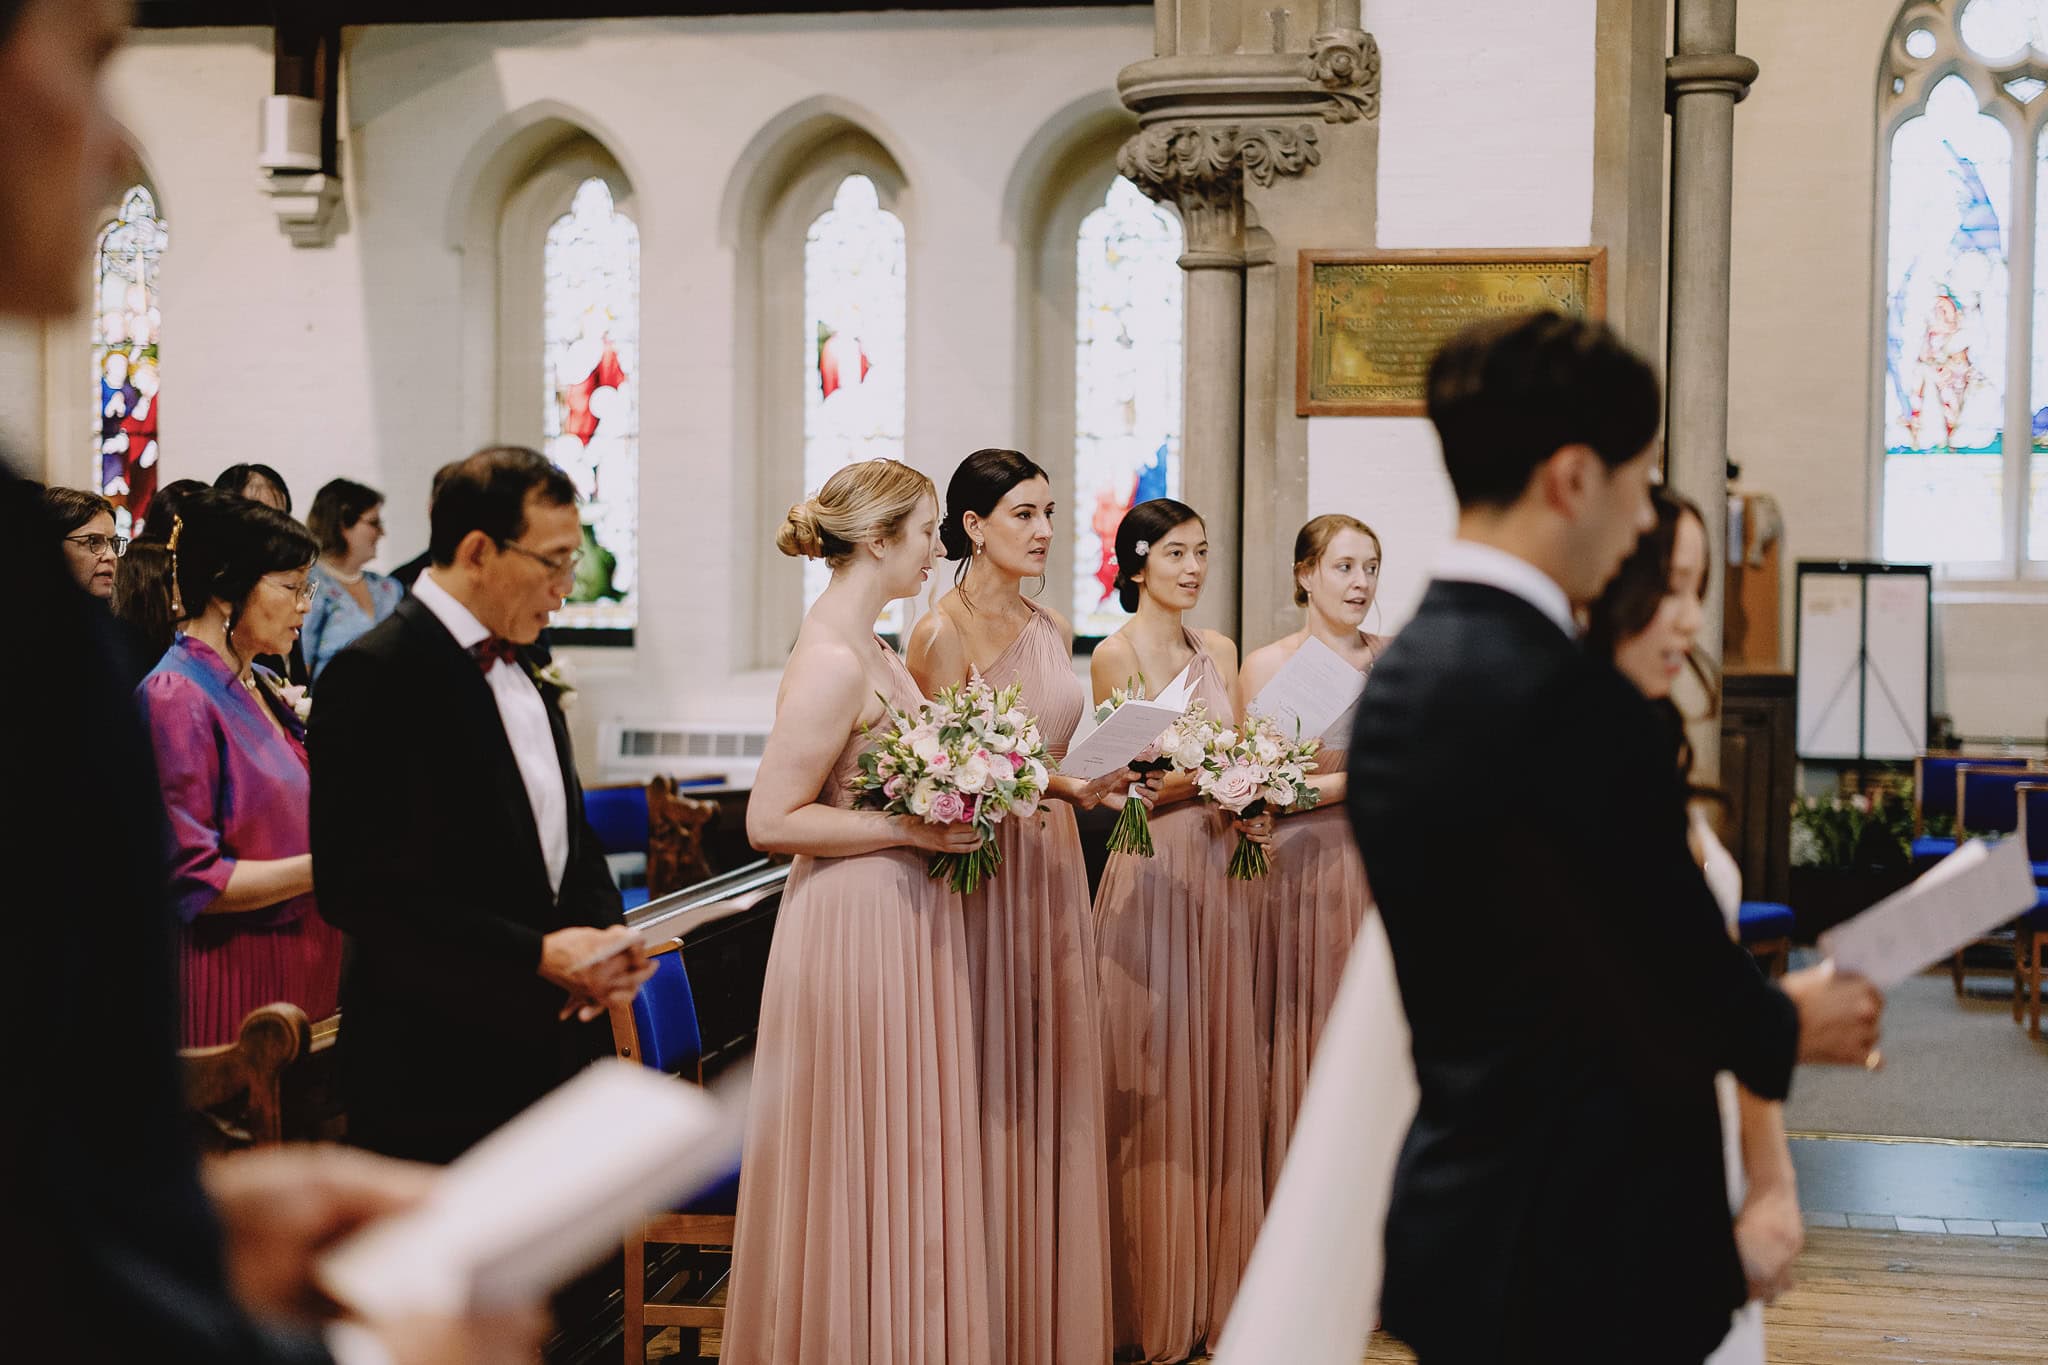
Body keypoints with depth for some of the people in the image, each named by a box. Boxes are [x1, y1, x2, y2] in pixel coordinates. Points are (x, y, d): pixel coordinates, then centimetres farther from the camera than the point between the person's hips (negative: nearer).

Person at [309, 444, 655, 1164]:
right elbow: (359, 886, -19)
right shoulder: (373, 675, -13)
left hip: (550, 1044, 8)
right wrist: (536, 956, -21)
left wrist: (605, 934, 2)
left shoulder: (521, 668, 15)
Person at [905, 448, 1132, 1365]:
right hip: (981, 870, -7)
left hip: (1053, 866, 7)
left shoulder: (1053, 630, 12)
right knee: (992, 1092, -2)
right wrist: (1055, 784, -21)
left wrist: (1099, 779, 2)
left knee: (1054, 1085, 10)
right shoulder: (942, 632, -10)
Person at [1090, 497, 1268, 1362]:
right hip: (1150, 875, -6)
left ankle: (1211, 1284, 17)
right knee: (1152, 1083, -2)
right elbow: (1118, 789, -8)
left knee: (1216, 1071, 8)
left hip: (1217, 876, 6)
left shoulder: (1219, 651, 13)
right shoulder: (1116, 655, -5)